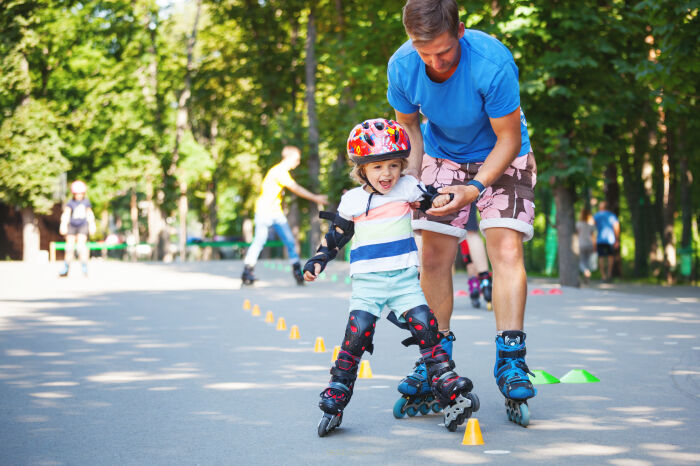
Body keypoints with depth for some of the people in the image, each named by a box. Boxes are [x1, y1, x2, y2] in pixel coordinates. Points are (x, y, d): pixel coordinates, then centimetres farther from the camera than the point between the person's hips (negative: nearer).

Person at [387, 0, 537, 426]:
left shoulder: (492, 63, -34)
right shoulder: (402, 66, -21)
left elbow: (508, 139, -22)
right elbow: (408, 127, -2)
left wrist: (476, 187, -33)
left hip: (501, 157, -3)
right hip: (443, 155, 3)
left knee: (506, 249, -19)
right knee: (434, 255, -4)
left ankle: (511, 359, -16)